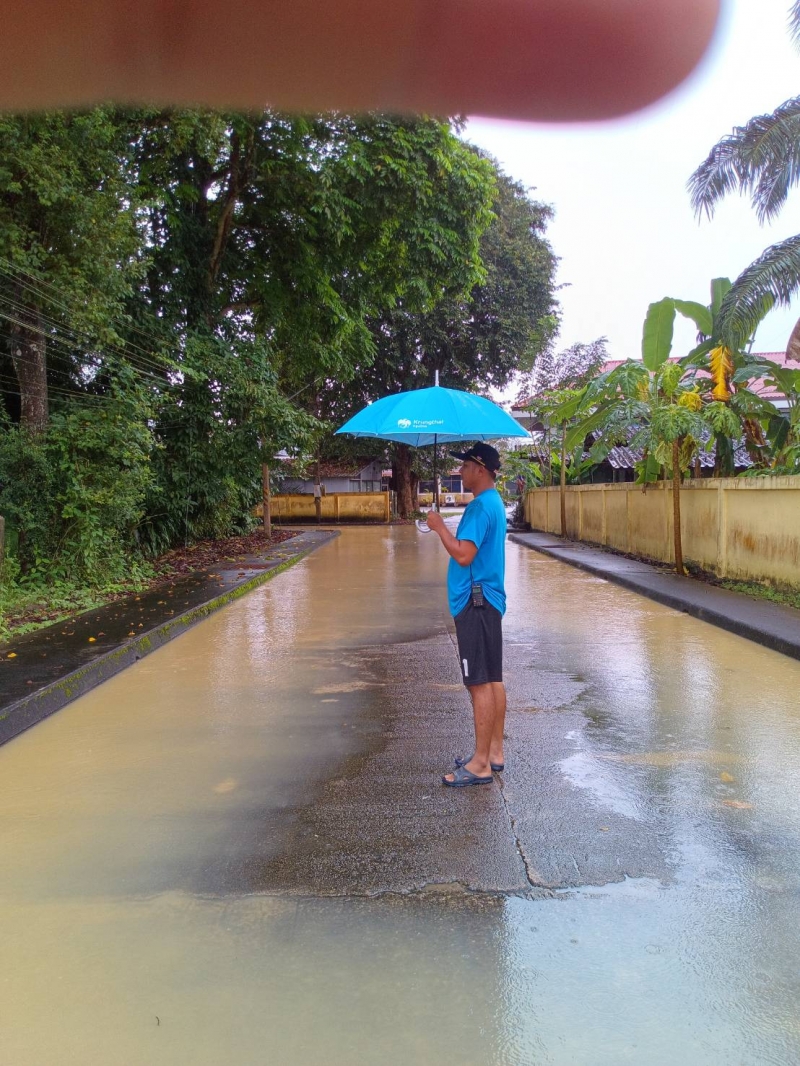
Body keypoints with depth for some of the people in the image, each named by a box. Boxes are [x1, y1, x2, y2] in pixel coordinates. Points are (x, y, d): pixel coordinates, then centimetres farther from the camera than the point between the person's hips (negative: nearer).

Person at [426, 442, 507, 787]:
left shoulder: (480, 506, -17)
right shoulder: (494, 502, 16)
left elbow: (464, 554, -24)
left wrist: (439, 526, -14)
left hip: (475, 602, -11)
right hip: (487, 600, 11)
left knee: (479, 683, -6)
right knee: (492, 680, 14)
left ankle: (481, 764, 1)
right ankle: (494, 752, 23)